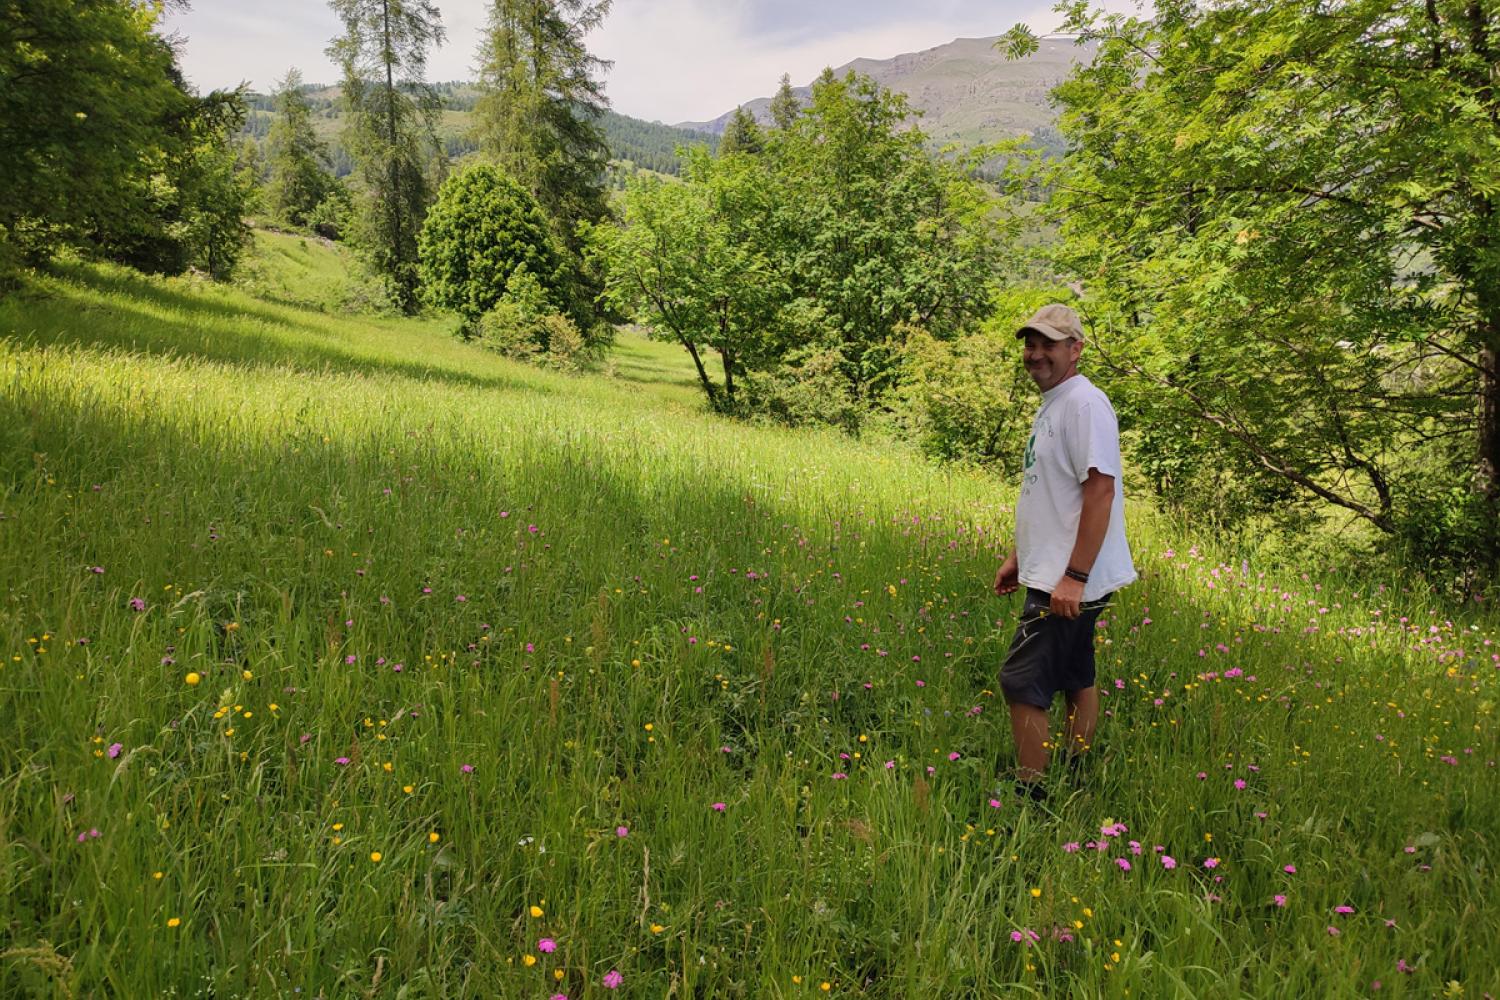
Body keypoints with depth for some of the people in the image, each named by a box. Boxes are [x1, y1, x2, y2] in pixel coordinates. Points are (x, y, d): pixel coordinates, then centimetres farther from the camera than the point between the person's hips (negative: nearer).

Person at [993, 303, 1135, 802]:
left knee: (1022, 682, -9)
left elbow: (1101, 490, -23)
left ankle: (1030, 793, 0)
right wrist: (1019, 556, 22)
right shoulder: (1050, 405, 16)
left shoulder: (1085, 403, -15)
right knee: (1075, 678, 17)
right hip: (1052, 573, 10)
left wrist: (1074, 577, -26)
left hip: (1070, 581, -10)